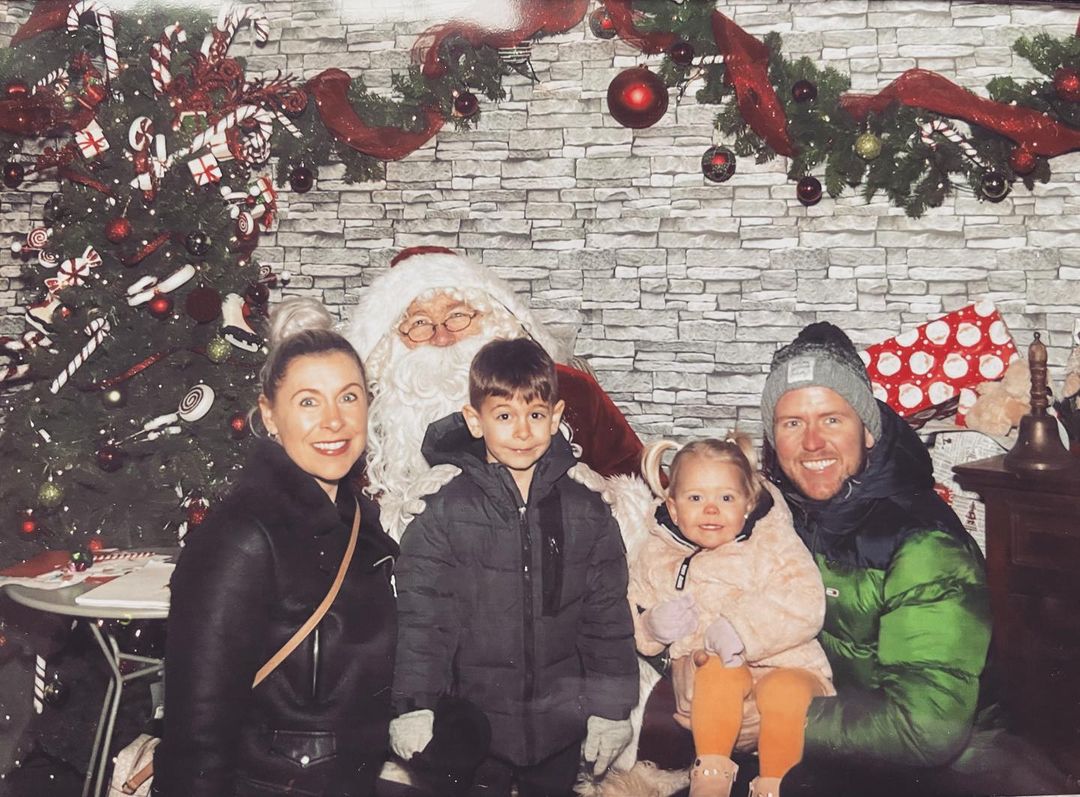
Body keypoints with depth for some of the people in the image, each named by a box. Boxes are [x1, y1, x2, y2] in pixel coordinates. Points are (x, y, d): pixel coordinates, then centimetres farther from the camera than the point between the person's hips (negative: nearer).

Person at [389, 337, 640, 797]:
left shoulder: (586, 513, 0)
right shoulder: (447, 513, -7)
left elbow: (608, 618, 4)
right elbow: (422, 615, -7)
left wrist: (611, 708, 2)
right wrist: (414, 707, -12)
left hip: (560, 724, 2)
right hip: (475, 721, -2)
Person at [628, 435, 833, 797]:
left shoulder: (772, 541, -1)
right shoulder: (657, 557, 9)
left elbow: (805, 604, -17)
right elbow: (633, 629, 15)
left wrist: (741, 628, -29)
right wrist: (655, 626, -8)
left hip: (785, 667, -2)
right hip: (711, 702, 2)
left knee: (785, 689, -34)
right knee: (719, 668, -31)